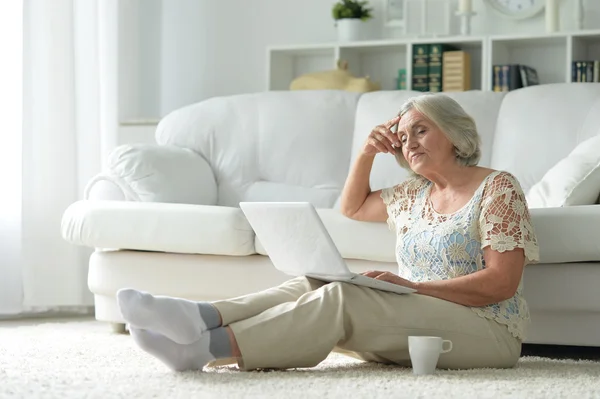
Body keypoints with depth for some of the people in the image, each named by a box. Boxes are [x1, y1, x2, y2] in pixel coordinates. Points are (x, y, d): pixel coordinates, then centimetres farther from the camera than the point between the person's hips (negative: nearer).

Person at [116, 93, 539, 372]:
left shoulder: (498, 187, -2)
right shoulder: (417, 193, 20)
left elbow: (502, 282, -12)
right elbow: (353, 208, 34)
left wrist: (414, 287, -21)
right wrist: (368, 152, 16)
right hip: (416, 321, 7)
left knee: (342, 298, -30)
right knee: (312, 286, -18)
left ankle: (210, 345, -46)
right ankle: (201, 318, -42)